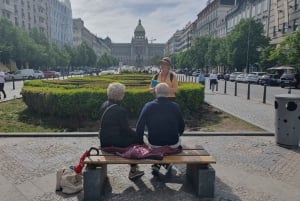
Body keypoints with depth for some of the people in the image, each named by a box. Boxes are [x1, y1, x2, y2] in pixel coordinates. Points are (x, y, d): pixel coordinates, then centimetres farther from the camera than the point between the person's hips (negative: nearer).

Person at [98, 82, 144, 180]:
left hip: (104, 140, 8)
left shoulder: (104, 105, 2)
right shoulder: (120, 110, -24)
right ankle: (133, 170, 22)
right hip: (114, 143, -8)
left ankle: (134, 169, 34)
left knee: (132, 134, 24)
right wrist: (137, 134, 4)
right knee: (136, 138, 12)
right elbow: (126, 129, -16)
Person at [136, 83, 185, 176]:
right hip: (173, 144, 0)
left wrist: (141, 142, 6)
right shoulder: (175, 106, -10)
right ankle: (166, 163, 39)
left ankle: (156, 165, 32)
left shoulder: (148, 106, -12)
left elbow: (139, 126, -10)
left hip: (154, 143, 0)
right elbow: (182, 127, 1)